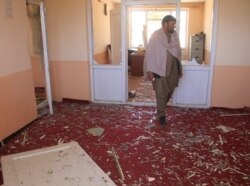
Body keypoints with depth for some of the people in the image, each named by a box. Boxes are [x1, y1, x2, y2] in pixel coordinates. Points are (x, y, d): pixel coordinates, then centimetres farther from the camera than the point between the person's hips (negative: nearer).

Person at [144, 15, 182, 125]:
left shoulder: (174, 35, 5)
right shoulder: (155, 36, -12)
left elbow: (178, 51, 13)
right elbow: (150, 53, -13)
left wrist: (179, 68, 14)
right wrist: (150, 70, -18)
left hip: (173, 69, 6)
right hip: (160, 69, -6)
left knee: (169, 91, 17)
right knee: (161, 93, 2)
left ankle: (161, 107, 40)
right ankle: (161, 115, 16)